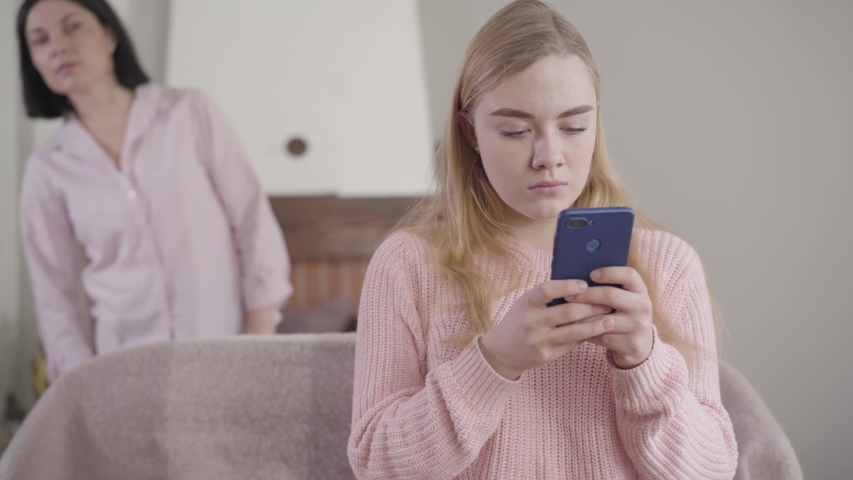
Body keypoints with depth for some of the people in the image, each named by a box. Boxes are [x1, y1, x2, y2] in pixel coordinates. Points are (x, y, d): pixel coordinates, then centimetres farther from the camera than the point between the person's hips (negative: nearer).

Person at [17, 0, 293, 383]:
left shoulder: (190, 113, -1)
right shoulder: (47, 171, 3)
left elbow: (254, 224, -2)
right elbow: (54, 297, 7)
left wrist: (260, 350, -6)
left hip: (226, 352, -1)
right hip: (125, 365, 1)